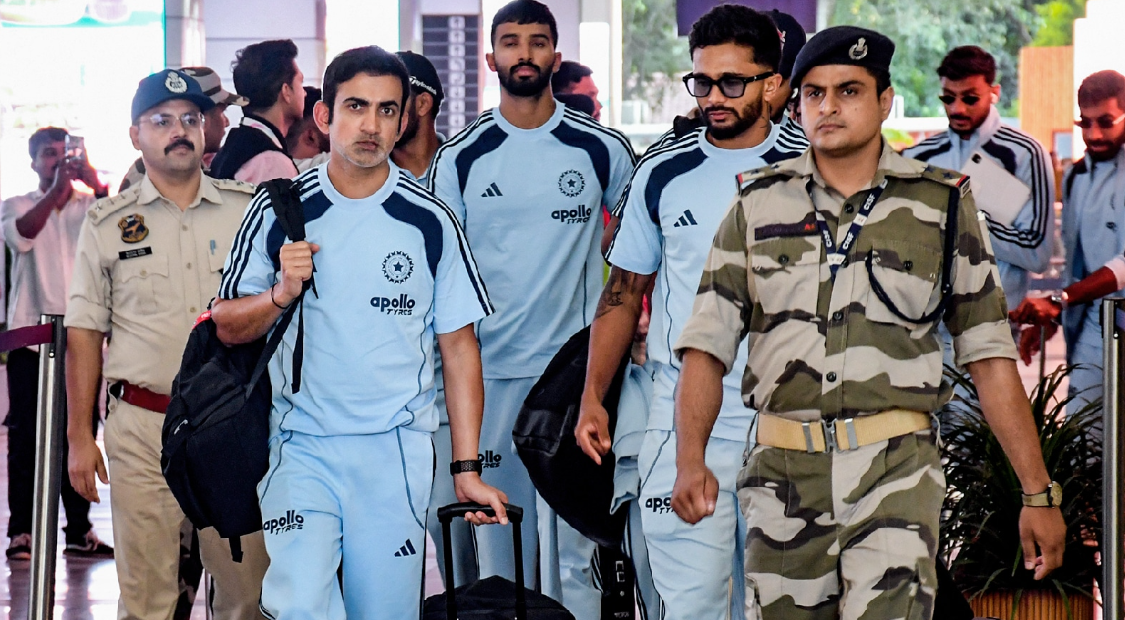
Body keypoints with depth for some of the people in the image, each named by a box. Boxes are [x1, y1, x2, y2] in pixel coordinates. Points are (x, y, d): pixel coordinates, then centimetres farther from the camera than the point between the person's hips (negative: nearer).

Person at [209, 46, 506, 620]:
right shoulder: (278, 212, 3)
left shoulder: (430, 222, 2)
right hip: (301, 444, 0)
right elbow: (227, 325, 8)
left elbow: (459, 346, 5)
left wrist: (467, 469, 0)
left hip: (397, 450, 1)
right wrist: (282, 293, -13)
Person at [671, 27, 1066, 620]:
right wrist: (690, 459, -12)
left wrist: (1038, 493, 2)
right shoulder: (758, 204, 9)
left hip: (895, 472, -2)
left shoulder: (942, 205, 6)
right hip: (782, 475, 2)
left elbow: (989, 354, 6)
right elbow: (706, 343, 5)